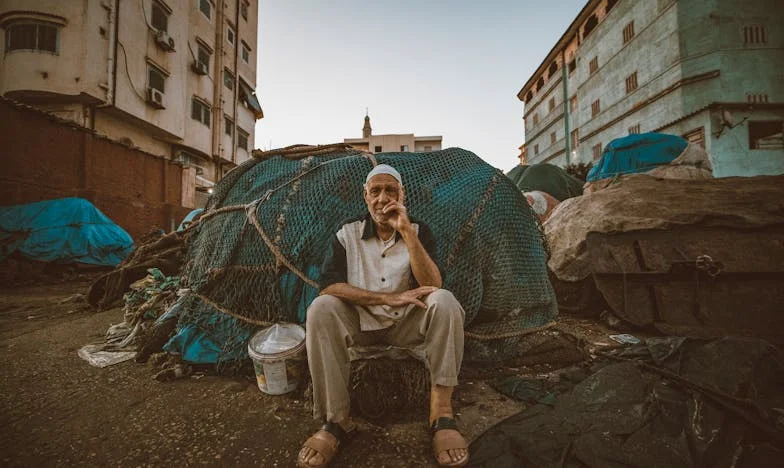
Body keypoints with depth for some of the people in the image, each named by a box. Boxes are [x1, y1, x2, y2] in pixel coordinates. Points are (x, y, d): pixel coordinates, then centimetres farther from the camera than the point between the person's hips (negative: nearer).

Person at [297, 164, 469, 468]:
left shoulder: (419, 231, -4)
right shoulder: (347, 234, -4)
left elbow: (432, 285, -18)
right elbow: (328, 286, -16)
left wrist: (406, 231, -26)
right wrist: (389, 298, -25)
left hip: (406, 323, 0)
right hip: (359, 322, 0)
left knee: (444, 301, -28)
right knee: (320, 309, -28)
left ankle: (441, 413, -22)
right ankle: (335, 421, -20)